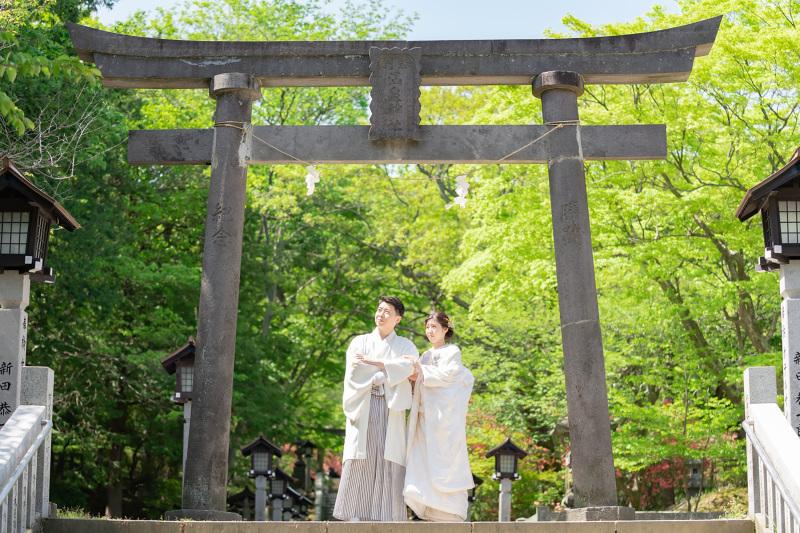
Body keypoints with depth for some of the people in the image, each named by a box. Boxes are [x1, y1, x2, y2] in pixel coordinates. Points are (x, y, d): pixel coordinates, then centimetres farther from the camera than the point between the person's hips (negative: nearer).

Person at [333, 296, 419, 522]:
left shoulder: (405, 346, 13)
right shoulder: (360, 342, 15)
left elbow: (409, 366, -10)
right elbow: (354, 371, -3)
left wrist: (374, 362, -11)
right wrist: (392, 368, -3)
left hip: (391, 410, 0)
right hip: (362, 408, 1)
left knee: (390, 467, -7)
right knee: (359, 463, -7)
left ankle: (390, 521, -8)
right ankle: (356, 519, -9)